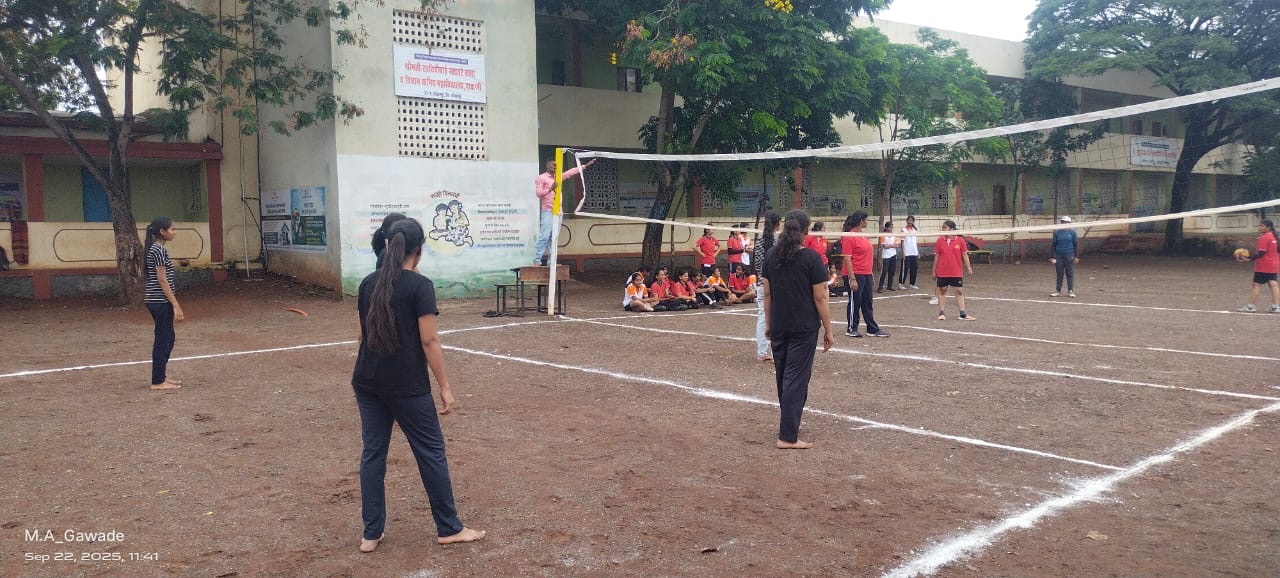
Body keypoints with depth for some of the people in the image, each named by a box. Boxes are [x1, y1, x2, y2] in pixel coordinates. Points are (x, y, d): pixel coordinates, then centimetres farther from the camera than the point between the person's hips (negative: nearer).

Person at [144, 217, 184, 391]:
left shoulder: (154, 249, 14)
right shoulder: (159, 250, -15)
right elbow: (162, 280, -19)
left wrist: (173, 304, 20)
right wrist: (176, 305, -19)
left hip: (155, 301, 10)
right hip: (161, 302, -10)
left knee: (168, 338, 17)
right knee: (162, 340, -2)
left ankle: (161, 376, 26)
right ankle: (158, 382, 5)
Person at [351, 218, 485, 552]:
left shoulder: (368, 284, 6)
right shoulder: (420, 286, -13)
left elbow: (364, 333, 15)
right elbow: (429, 341, -15)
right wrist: (445, 387, -9)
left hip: (367, 383, 6)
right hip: (407, 386, -6)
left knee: (373, 453, 12)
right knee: (431, 452, 6)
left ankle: (371, 534, 16)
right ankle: (448, 528, 16)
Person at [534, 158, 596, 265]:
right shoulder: (541, 178, 1)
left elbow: (571, 172, 20)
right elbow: (538, 193, -6)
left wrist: (585, 166, 18)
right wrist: (550, 189, -20)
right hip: (547, 211, -7)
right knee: (544, 237, -12)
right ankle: (537, 260, -11)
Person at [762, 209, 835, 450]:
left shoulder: (771, 256, 1)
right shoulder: (811, 258, -13)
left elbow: (767, 294, 6)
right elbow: (820, 298, -11)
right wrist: (828, 330, -4)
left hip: (778, 328, 5)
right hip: (804, 329, -5)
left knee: (782, 376, 20)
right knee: (796, 379, -1)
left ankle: (787, 418, 37)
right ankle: (788, 436, -1)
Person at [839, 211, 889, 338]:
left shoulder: (864, 236, 13)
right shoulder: (849, 237, -14)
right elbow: (847, 259, -17)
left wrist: (871, 274, 18)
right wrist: (852, 279, -21)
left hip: (866, 275, 8)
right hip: (855, 275, -8)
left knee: (867, 303, 13)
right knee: (855, 302, 1)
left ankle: (872, 328, 19)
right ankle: (851, 328, 13)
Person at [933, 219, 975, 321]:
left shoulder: (960, 240, -3)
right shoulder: (940, 241, 0)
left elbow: (964, 255, 1)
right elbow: (936, 256, 4)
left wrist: (968, 267, -5)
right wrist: (934, 271, 4)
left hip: (956, 272, -1)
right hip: (942, 272, 1)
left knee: (959, 291, 3)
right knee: (942, 290, 5)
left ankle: (963, 314, 8)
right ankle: (942, 313, 14)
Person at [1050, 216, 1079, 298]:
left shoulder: (1072, 232, 3)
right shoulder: (1057, 232, 5)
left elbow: (1075, 245, 6)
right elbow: (1053, 245, 7)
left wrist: (1076, 256, 2)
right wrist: (1052, 257, 1)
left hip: (1069, 256, -1)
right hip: (1059, 256, 1)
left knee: (1070, 274, 1)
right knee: (1059, 274, 6)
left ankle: (1071, 291, 7)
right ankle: (1058, 290, 12)